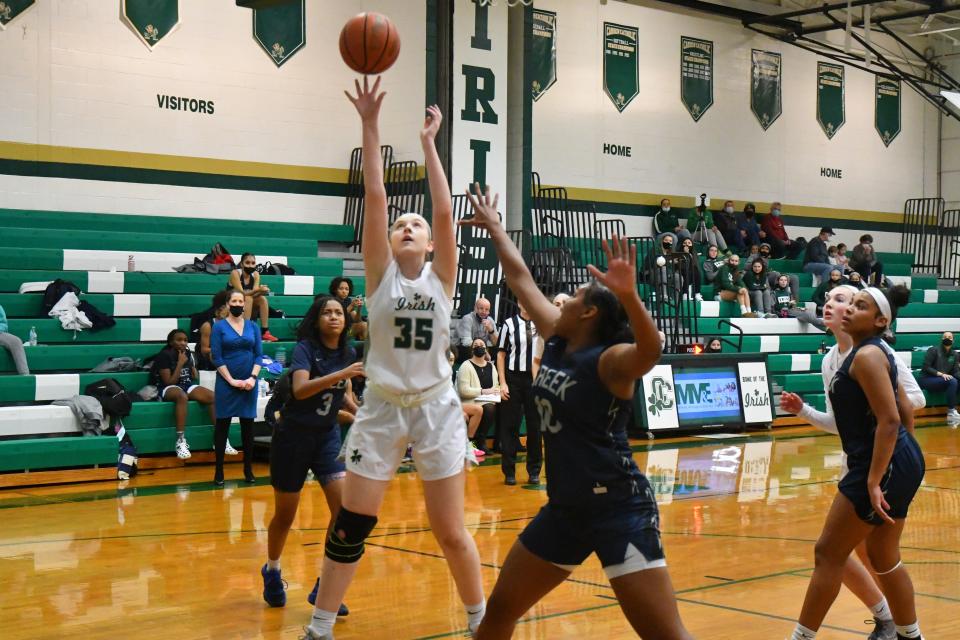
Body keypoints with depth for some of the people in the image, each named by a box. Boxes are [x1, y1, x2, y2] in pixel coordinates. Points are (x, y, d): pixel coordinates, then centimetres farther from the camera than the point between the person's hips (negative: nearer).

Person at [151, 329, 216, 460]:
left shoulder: (188, 354, 9)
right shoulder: (164, 355, -11)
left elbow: (195, 376, 21)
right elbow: (169, 382, -16)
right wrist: (180, 364, -16)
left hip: (187, 385, 6)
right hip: (167, 389, -6)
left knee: (213, 396, -19)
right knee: (182, 396, -42)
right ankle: (181, 441, -43)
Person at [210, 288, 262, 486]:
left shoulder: (252, 327, 8)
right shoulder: (219, 327, -1)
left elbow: (259, 354, 5)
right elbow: (216, 357, -5)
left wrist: (253, 377, -10)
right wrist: (232, 380, -12)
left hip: (249, 383, 3)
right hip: (226, 383, -3)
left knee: (248, 425, 7)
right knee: (222, 425, 2)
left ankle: (248, 469, 15)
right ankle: (219, 471, 7)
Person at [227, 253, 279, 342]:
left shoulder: (255, 275, -3)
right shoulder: (235, 273, -19)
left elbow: (254, 293, -14)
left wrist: (261, 291, -37)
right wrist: (258, 290, -41)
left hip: (248, 308, 5)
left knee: (262, 298, -18)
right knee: (248, 298, -30)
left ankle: (265, 332, -21)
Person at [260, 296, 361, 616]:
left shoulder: (348, 353, 1)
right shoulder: (305, 348, -15)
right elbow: (300, 389, -32)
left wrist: (360, 412, -3)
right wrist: (341, 374, -40)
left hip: (327, 436, 4)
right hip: (293, 435, -4)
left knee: (345, 507, -13)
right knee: (285, 515, 8)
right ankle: (272, 572, 38)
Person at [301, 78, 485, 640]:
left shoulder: (442, 277, 0)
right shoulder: (382, 274, 0)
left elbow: (445, 211, -13)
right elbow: (375, 198, -9)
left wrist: (429, 142, -11)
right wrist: (371, 126, -15)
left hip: (436, 407, 0)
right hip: (382, 407, 0)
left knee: (450, 531, 3)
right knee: (350, 526, 0)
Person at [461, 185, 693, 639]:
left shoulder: (609, 360, -16)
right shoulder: (556, 342, 6)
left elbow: (649, 352, -39)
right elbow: (521, 280, 17)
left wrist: (629, 295, -55)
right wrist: (495, 229, 26)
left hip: (618, 509, -9)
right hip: (565, 507, 9)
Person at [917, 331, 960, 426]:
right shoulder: (933, 350, -6)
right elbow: (926, 367, -13)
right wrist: (940, 374, -24)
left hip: (945, 380, 6)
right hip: (927, 380, -6)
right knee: (952, 381, -32)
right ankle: (951, 412, -31)